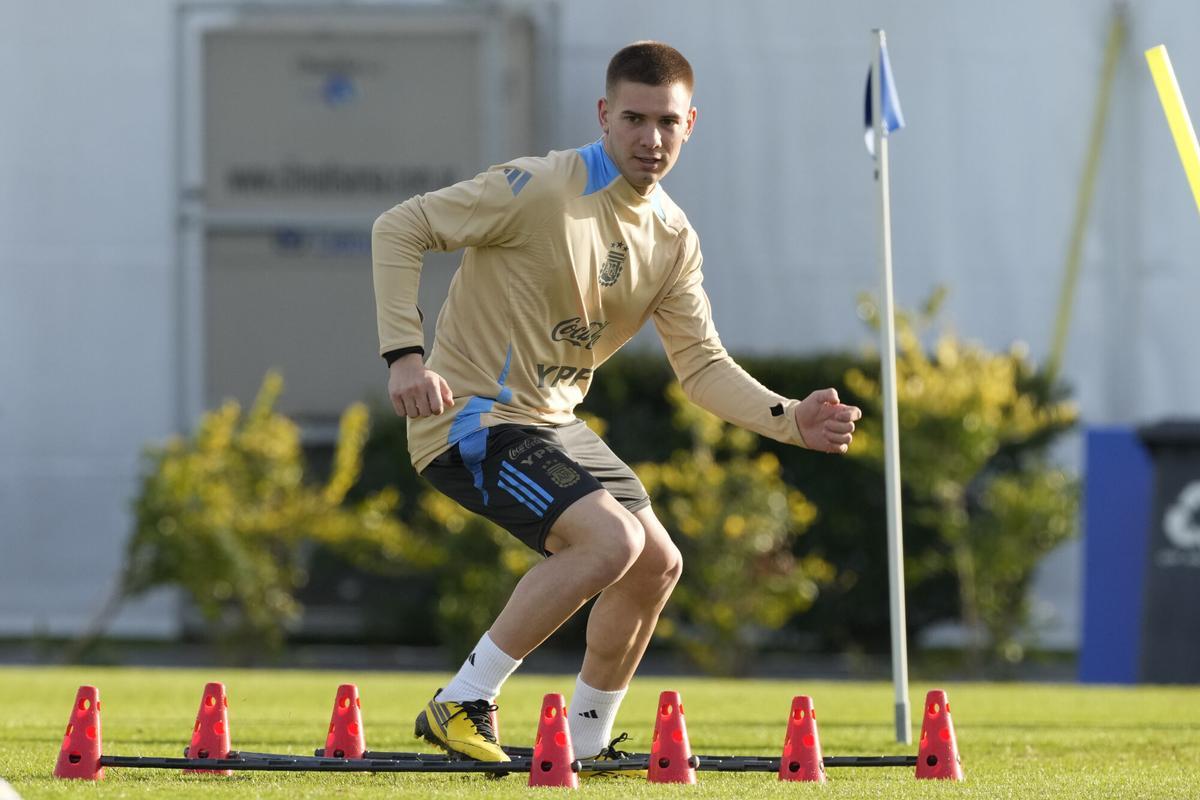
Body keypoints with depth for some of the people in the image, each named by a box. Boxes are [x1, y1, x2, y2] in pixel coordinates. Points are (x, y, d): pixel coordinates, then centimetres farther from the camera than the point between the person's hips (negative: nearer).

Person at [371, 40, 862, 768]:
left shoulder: (674, 239, 4)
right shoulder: (541, 189, -19)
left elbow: (703, 366, 6)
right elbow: (399, 227, -16)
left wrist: (790, 420, -11)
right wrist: (404, 353, -26)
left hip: (553, 423, 9)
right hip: (474, 419, -9)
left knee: (657, 566, 11)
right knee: (612, 539, -26)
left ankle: (586, 743, 27)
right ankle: (462, 706, -17)